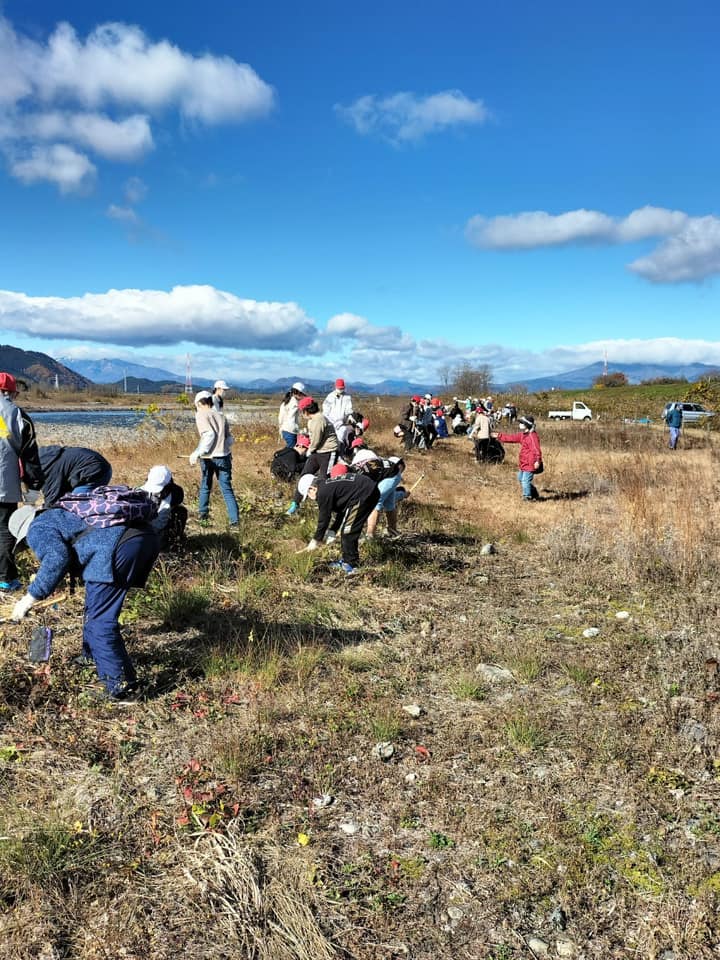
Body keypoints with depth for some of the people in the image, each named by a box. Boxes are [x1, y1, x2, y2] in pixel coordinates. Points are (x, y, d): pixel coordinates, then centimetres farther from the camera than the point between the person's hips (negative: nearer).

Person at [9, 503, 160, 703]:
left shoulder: (38, 529, 10)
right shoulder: (59, 515, 37)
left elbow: (56, 559, -10)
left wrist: (32, 597, -4)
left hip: (121, 546, -10)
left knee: (100, 620, -3)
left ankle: (120, 688, -2)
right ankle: (92, 656, 45)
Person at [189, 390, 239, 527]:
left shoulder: (201, 415, -1)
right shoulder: (221, 416, 13)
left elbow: (209, 435, -16)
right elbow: (229, 439, 8)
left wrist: (196, 453, -16)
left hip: (208, 457, -3)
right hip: (224, 456, 3)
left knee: (205, 486, 18)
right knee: (227, 489, 3)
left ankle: (203, 513, 30)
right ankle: (234, 519, -5)